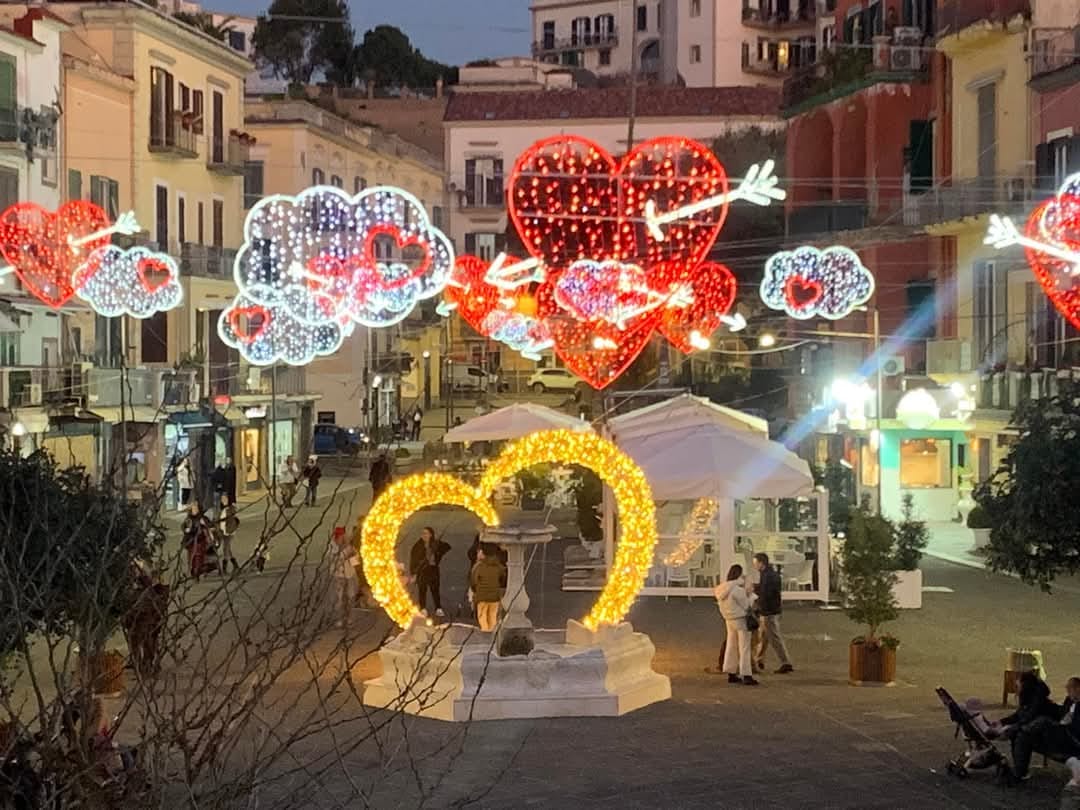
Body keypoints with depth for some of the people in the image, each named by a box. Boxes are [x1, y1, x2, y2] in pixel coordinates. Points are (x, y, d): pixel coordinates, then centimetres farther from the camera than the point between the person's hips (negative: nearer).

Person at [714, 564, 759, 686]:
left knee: (731, 646, 13)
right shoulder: (738, 590, -21)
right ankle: (746, 676, -4)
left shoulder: (722, 588, 4)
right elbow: (746, 605, -14)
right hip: (741, 620, -8)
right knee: (744, 648, -3)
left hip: (729, 620, 8)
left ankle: (731, 674, 18)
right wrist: (749, 595, 2)